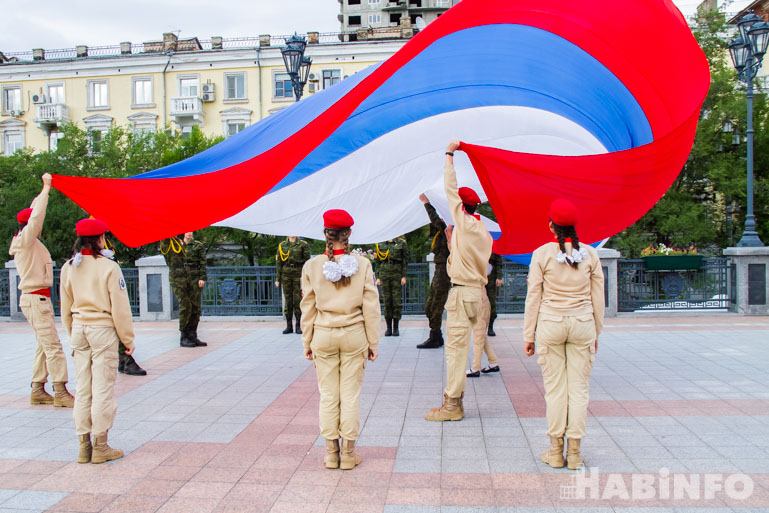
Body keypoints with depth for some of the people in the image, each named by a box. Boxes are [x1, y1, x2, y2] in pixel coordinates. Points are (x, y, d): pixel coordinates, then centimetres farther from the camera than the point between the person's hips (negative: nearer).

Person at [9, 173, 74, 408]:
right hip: (36, 299, -10)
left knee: (44, 346, 12)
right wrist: (45, 188, -15)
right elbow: (37, 216, -21)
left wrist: (44, 191, 22)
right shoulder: (25, 240, -10)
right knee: (53, 346, -10)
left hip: (37, 299, 10)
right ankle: (60, 393, -10)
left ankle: (38, 391, 16)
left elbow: (35, 214, 25)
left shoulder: (26, 241, 14)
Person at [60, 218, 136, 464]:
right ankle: (100, 447, 8)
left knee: (83, 388, 11)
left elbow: (66, 308, 11)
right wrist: (127, 338, -1)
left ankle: (84, 446, 17)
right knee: (103, 388, 2)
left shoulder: (68, 267, 4)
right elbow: (120, 307, -10)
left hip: (79, 330, 5)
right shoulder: (109, 267, -12)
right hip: (103, 330, -5)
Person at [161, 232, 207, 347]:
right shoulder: (173, 244, 12)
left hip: (194, 279, 2)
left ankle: (193, 336, 8)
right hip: (178, 278, -2)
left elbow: (202, 262, 6)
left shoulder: (198, 245, 12)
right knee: (185, 306, -10)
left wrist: (202, 278, -4)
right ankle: (183, 337, -1)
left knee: (195, 307, -1)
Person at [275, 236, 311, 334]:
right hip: (286, 275, 2)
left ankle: (298, 326, 7)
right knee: (288, 300, 4)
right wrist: (277, 279, 5)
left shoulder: (303, 244, 2)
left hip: (298, 274, -2)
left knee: (298, 300, -2)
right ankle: (289, 326, 11)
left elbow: (307, 261, 1)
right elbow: (279, 263, 10)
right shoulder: (282, 245, 9)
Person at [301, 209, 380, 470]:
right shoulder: (362, 264, -6)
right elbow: (371, 307, -3)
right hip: (354, 334, 0)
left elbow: (308, 308, 1)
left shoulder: (312, 266, -4)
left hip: (324, 336, 1)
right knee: (351, 395, 7)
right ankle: (348, 453, 15)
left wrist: (307, 342, 11)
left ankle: (331, 452, 17)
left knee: (328, 395, 10)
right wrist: (372, 342, 6)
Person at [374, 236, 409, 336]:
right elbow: (378, 262, 11)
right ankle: (388, 328, 8)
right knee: (386, 301, 2)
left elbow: (405, 261, 3)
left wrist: (404, 276, -4)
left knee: (397, 301, -2)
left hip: (397, 274, -2)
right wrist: (378, 277, 5)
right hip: (384, 274, 2)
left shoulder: (401, 242, 5)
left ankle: (396, 328, 6)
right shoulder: (380, 244, 10)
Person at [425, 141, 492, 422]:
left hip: (462, 292, -9)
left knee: (455, 346, -6)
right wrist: (451, 240, 17)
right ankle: (455, 400, 19)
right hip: (474, 291, 9)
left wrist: (449, 155, 4)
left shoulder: (465, 224, -10)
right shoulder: (483, 232, 16)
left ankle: (452, 405, -2)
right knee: (458, 346, 13)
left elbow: (450, 190, -4)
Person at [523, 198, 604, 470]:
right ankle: (574, 452, 12)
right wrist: (596, 333, 16)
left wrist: (529, 335, 4)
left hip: (550, 324, -1)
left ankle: (555, 452, 12)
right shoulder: (590, 254, 1)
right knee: (579, 388, 7)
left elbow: (533, 297, -3)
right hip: (583, 325, 2)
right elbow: (598, 297, 6)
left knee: (555, 387, 6)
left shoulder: (542, 254, -6)